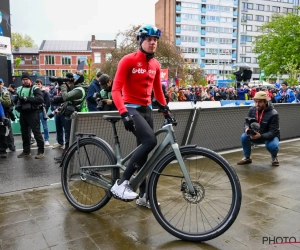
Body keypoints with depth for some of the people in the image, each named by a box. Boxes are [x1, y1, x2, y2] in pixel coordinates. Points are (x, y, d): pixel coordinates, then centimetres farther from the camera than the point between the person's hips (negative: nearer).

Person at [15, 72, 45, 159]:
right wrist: (17, 99, -8)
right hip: (23, 113, 6)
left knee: (36, 132, -4)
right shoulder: (19, 89, 14)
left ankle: (41, 151, 2)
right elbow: (15, 100, 16)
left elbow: (40, 99, -17)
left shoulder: (35, 88, -3)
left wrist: (27, 99, -22)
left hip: (33, 113, -6)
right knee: (24, 132, 13)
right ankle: (26, 151, 24)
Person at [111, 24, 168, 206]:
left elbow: (158, 90, 19)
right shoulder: (128, 60, -10)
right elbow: (116, 89, -17)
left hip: (147, 109, 7)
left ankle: (143, 195, 23)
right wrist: (124, 113, -29)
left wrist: (166, 108, 9)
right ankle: (122, 183, -19)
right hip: (131, 108, -6)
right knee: (150, 141, -29)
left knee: (143, 150, 10)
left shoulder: (156, 65, 9)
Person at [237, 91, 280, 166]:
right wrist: (247, 128, -31)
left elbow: (273, 132, -28)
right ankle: (247, 158, 1)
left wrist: (260, 136, -46)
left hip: (270, 136, -4)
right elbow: (247, 123, -5)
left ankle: (274, 158, 3)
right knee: (244, 136, -22)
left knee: (273, 146, -36)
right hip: (256, 135, 4)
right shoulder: (252, 110, -11)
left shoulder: (273, 114, -25)